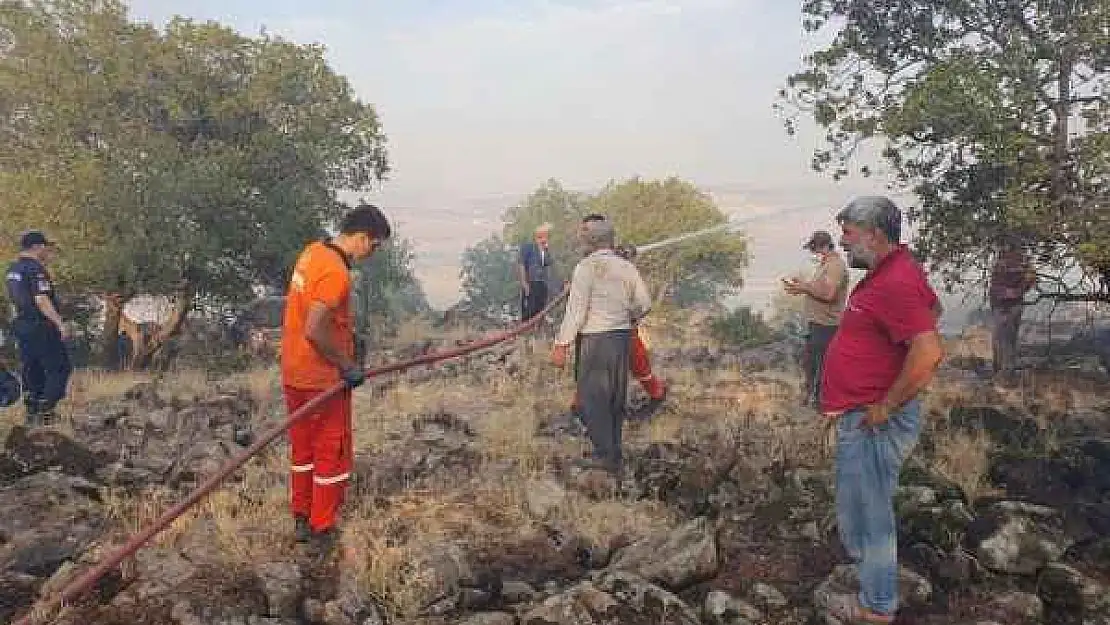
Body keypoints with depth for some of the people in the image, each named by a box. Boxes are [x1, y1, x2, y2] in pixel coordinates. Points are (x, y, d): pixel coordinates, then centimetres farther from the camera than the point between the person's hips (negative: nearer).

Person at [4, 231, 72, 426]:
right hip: (41, 327, -9)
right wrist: (60, 323, -23)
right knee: (59, 368, -1)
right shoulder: (35, 269, -16)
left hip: (21, 324, 9)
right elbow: (41, 300, -23)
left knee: (32, 370, 13)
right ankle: (46, 410, -6)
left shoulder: (13, 269, 13)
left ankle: (32, 413, 17)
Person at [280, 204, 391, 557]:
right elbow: (314, 332, -30)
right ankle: (322, 532, 17)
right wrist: (348, 367, -19)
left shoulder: (313, 251, 5)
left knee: (302, 449, 20)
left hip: (295, 375, 9)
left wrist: (348, 331, 14)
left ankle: (301, 521, 32)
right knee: (332, 456, 6)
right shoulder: (336, 273, -24)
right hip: (324, 381, -9)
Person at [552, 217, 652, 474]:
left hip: (594, 338, -6)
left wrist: (561, 344, -10)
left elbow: (576, 310, -15)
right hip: (623, 337, 6)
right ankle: (614, 453, 23)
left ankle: (606, 454, 2)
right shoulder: (627, 267, 7)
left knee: (593, 397, 2)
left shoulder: (586, 267, -11)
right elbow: (644, 303, 10)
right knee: (616, 397, 14)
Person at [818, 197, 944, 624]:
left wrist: (884, 407, -24)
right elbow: (932, 307, 27)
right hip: (864, 417, 10)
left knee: (866, 513, 5)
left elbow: (929, 353, -33)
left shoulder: (894, 282, -24)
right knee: (863, 505, 26)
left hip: (871, 423, -10)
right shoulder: (894, 269, 8)